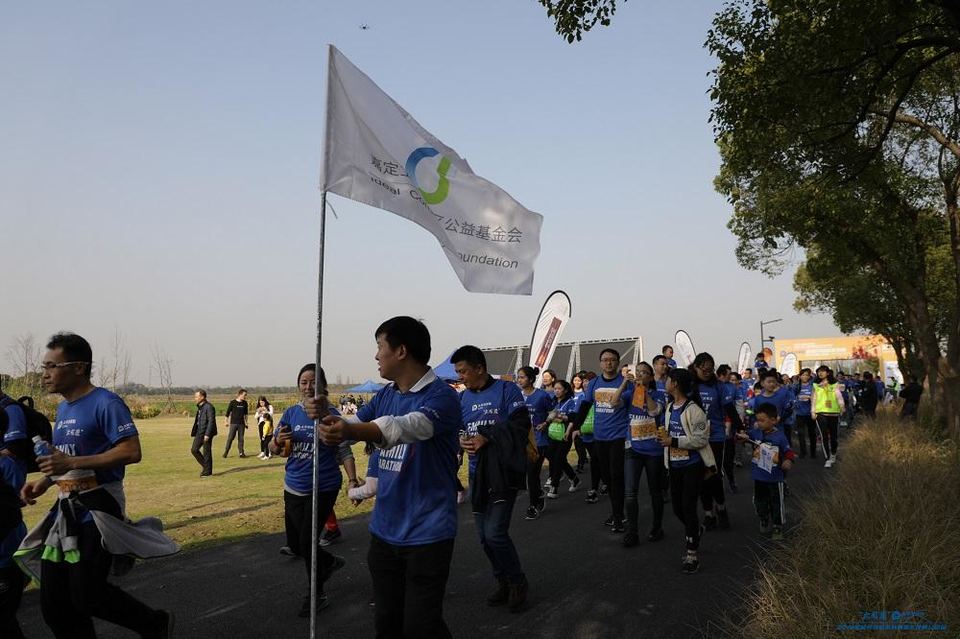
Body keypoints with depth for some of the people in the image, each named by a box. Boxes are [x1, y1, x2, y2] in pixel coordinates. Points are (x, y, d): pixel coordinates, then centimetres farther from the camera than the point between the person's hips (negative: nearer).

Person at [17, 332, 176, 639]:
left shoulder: (105, 403, -14)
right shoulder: (63, 409, 15)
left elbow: (131, 452, -23)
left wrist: (72, 463, -25)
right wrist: (45, 481, 9)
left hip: (98, 509, -9)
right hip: (66, 508, 9)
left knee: (87, 595, -8)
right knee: (54, 604, 9)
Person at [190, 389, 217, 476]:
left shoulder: (209, 407, -15)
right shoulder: (200, 407, 13)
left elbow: (211, 421, -19)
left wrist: (207, 434, -22)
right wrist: (194, 432, 18)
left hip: (207, 433, -9)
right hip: (199, 433, 9)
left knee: (206, 452, -2)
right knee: (194, 450, 6)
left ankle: (207, 471, 8)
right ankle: (204, 465, 20)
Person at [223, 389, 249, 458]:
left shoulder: (245, 403, 6)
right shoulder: (233, 402, -6)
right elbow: (228, 412, 0)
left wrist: (246, 422, 17)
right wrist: (227, 422, 0)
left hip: (241, 424, 4)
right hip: (233, 423, -4)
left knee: (241, 438, 6)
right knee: (230, 438, -1)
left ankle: (241, 452, 10)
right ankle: (226, 452, 9)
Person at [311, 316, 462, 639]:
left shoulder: (441, 397, -18)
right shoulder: (385, 395, 7)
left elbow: (403, 428, -36)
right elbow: (352, 424, 7)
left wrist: (351, 431, -53)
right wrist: (325, 417, -16)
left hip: (427, 534, -7)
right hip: (384, 530, 7)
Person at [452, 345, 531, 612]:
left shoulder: (506, 390, -7)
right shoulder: (463, 398, 10)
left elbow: (521, 424, -16)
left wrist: (486, 437, -21)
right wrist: (461, 440, -9)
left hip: (504, 472, -6)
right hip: (478, 473, 7)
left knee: (495, 532, -14)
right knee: (484, 535, 10)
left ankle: (517, 582, 9)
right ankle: (503, 582, 29)